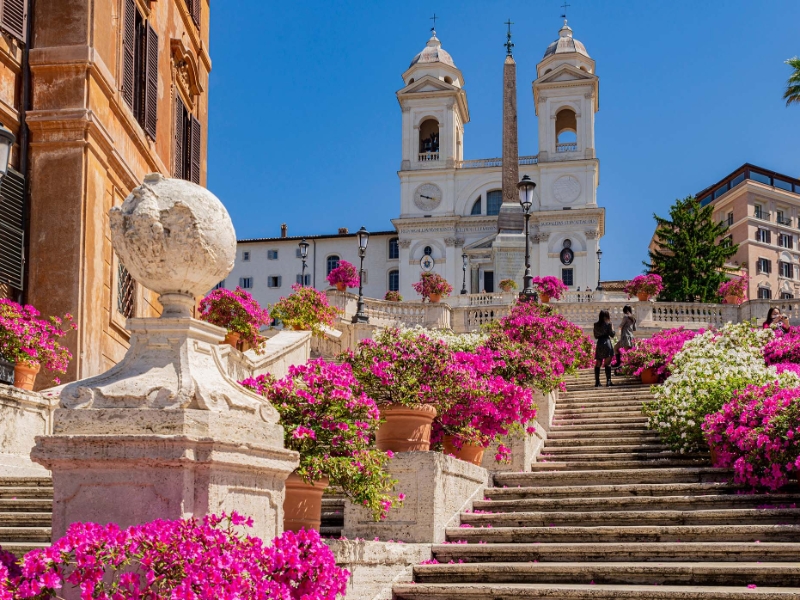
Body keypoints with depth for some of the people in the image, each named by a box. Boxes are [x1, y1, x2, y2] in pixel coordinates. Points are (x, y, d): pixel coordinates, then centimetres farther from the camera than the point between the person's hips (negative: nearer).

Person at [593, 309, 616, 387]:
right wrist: (611, 325, 8)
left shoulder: (596, 325, 8)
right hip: (607, 343, -4)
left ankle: (597, 382, 7)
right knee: (607, 363, -4)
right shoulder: (608, 324, -5)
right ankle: (608, 381, -9)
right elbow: (612, 335, -2)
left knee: (598, 364, 9)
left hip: (599, 344, 4)